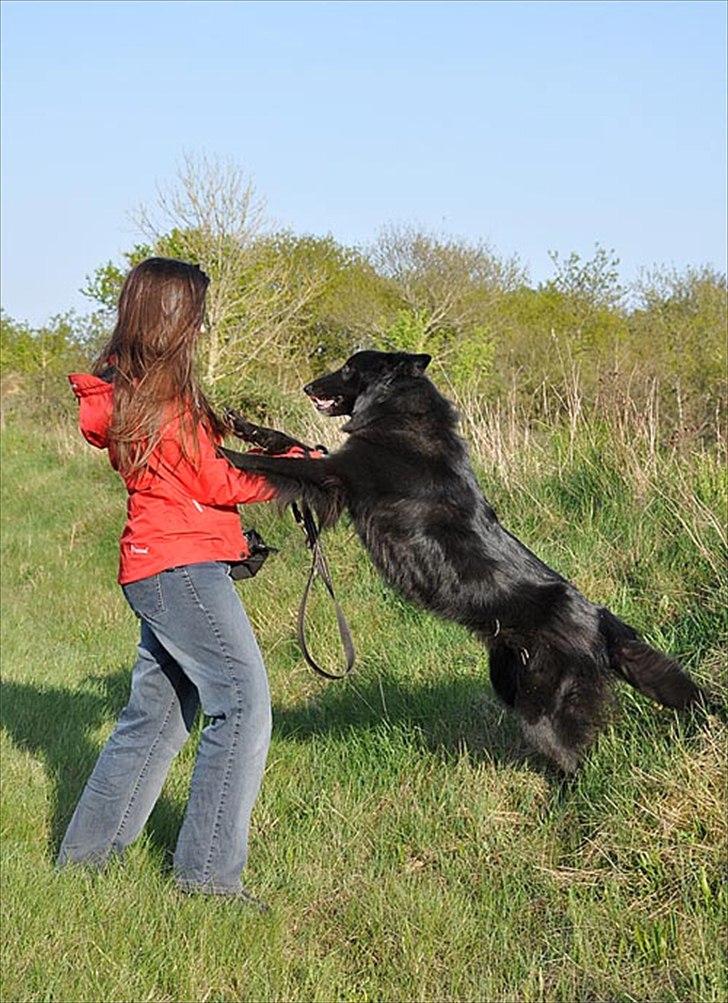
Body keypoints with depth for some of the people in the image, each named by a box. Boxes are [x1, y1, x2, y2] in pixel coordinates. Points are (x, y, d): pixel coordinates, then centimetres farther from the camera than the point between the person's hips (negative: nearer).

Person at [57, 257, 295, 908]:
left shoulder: (129, 386, 15)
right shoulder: (161, 395, -14)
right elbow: (217, 484, -10)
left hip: (163, 568, 10)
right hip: (181, 567, -10)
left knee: (156, 716, 16)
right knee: (243, 704, -10)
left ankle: (88, 849, 25)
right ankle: (208, 872, -7)